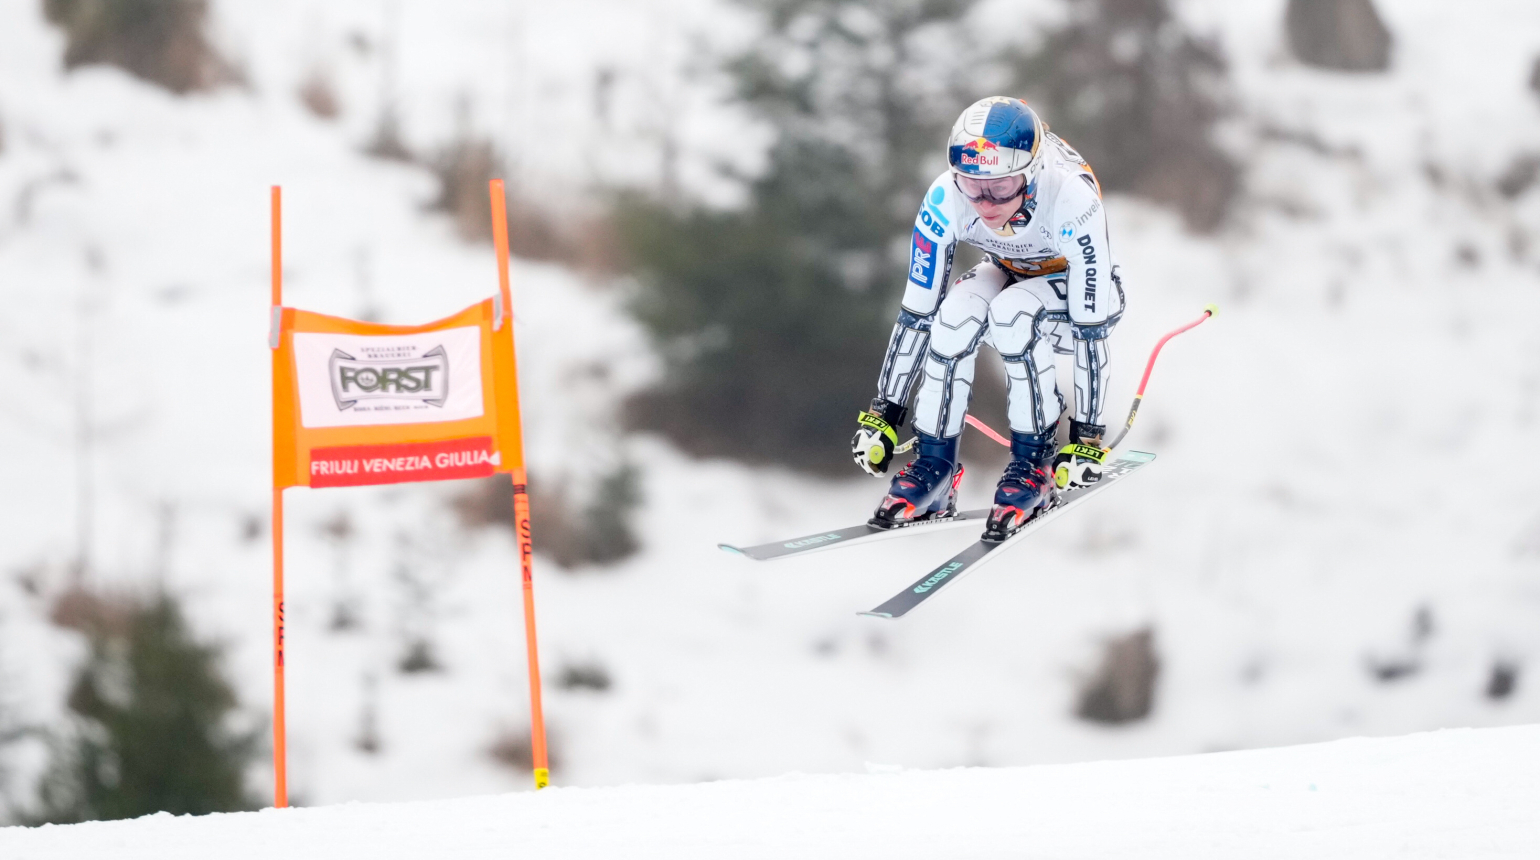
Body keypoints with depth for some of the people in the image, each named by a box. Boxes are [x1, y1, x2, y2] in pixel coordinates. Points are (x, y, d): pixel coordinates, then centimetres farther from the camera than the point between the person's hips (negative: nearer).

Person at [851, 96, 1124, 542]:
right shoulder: (945, 201, -28)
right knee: (958, 311, -30)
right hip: (1008, 278, 3)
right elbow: (917, 311, -17)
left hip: (1074, 299, -3)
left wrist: (1087, 436, -30)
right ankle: (934, 466, -17)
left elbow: (1091, 329, -32)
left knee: (1011, 311, -35)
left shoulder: (1071, 202, -38)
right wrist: (884, 413, -15)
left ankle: (1035, 462, -18)